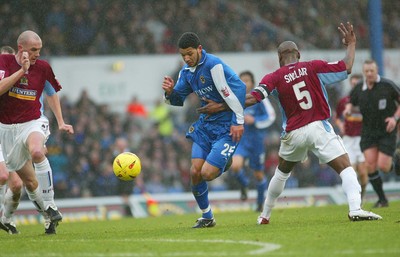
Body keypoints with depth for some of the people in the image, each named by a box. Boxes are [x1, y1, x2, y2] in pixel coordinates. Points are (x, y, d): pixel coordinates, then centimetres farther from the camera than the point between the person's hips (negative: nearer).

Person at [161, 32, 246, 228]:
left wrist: (238, 121, -19)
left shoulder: (213, 65, -19)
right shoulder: (186, 72, 7)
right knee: (195, 172, -3)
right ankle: (207, 217, 14)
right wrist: (170, 92, -7)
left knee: (207, 173, -16)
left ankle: (225, 163, 20)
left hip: (226, 126, -7)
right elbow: (178, 99, 18)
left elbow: (238, 88, -21)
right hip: (205, 124, 7)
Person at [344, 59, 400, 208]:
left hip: (387, 131, -3)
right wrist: (348, 109, -7)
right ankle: (382, 199, 4)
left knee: (383, 166, -10)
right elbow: (352, 102, 16)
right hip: (368, 131, 3)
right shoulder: (359, 89, -1)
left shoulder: (388, 85, -11)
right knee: (370, 165, -10)